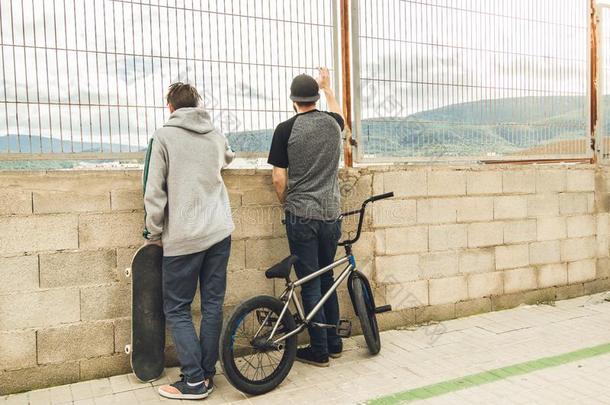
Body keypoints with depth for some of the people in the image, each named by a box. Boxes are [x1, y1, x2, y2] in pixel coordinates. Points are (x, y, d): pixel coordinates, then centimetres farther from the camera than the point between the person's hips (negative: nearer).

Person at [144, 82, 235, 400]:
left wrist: (154, 233, 2)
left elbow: (154, 192, -9)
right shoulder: (216, 135, 9)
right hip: (220, 232, 5)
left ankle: (194, 381, 5)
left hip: (183, 238, -5)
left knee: (176, 310, 6)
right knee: (213, 304, 11)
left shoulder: (164, 135, -6)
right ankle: (207, 372, 20)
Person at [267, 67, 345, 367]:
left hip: (301, 216, -4)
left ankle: (319, 350, 13)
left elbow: (279, 178, -8)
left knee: (310, 283, 4)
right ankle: (334, 342, 26)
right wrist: (327, 86, 46)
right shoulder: (332, 123, 5)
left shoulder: (285, 129, -7)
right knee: (327, 278, 17)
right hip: (331, 214, 4)